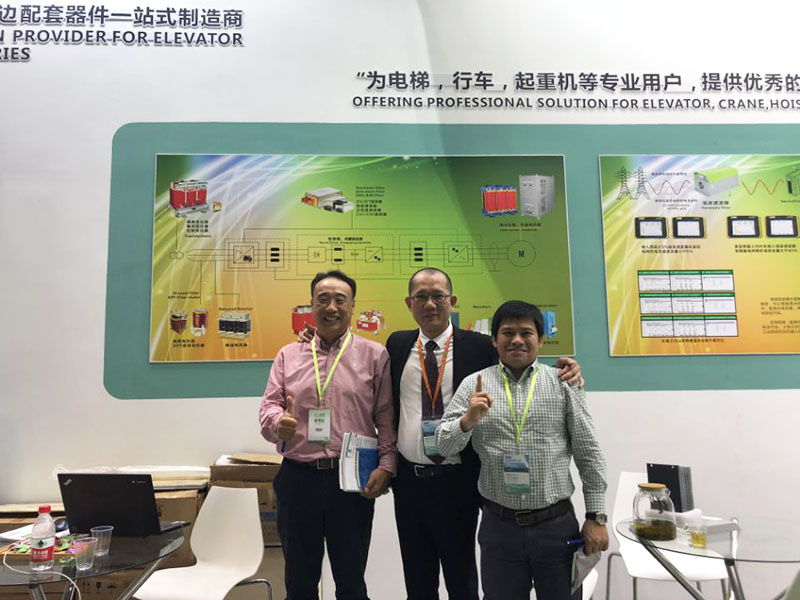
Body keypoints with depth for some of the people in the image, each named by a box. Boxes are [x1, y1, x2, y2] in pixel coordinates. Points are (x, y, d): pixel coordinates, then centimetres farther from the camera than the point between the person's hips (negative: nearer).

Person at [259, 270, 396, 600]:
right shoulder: (288, 355, 10)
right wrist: (278, 421, -15)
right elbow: (268, 405, 7)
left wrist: (386, 465, -10)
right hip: (297, 477, 2)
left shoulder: (374, 355, 3)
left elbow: (386, 418, 0)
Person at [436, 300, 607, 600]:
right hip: (499, 526, 0)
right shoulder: (473, 384, 0)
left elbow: (589, 453, 2)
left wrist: (596, 517, 0)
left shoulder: (563, 382, 0)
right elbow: (443, 445, -2)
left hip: (557, 524, 0)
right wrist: (468, 420, -21)